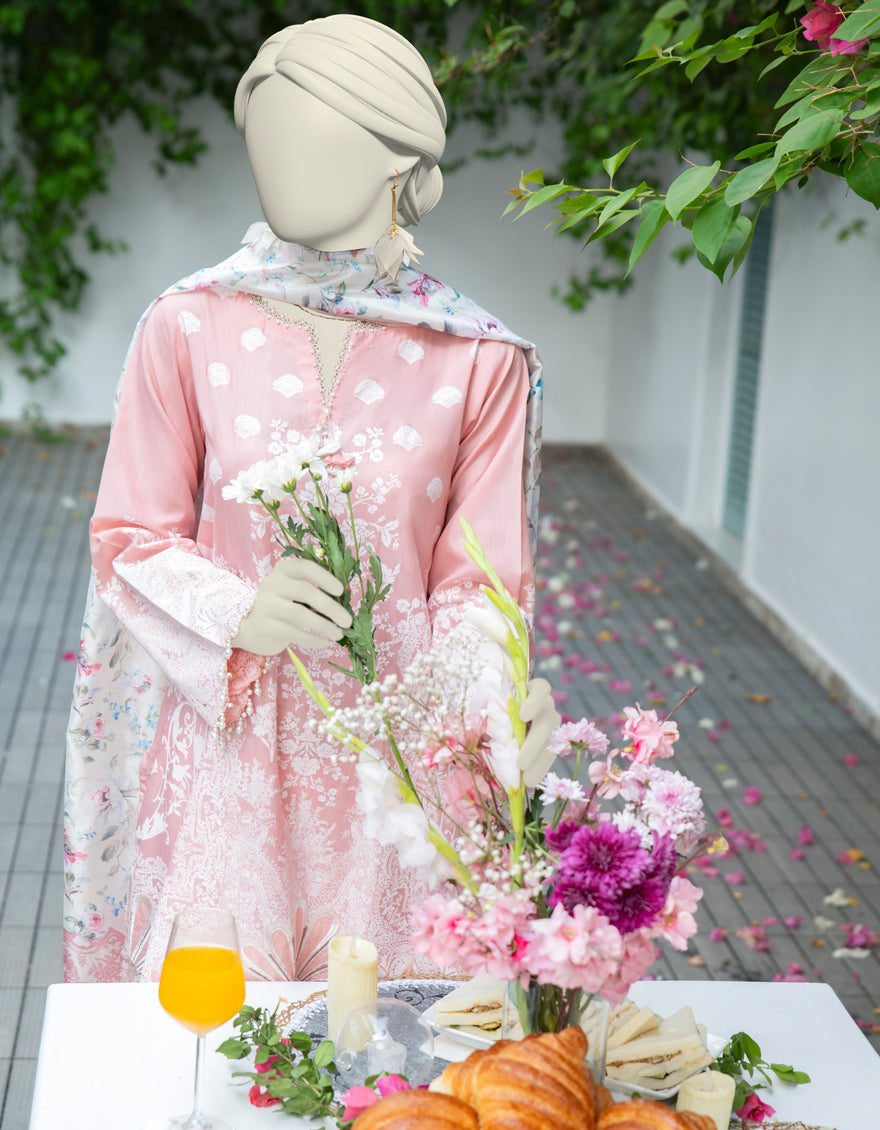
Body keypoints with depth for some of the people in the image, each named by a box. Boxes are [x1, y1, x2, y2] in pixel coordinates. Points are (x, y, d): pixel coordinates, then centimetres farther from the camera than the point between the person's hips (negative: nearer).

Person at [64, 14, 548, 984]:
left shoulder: (480, 363, -2)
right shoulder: (190, 329, -2)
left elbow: (477, 581, 0)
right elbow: (129, 539, 1)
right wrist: (239, 613, -19)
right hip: (226, 738, 0)